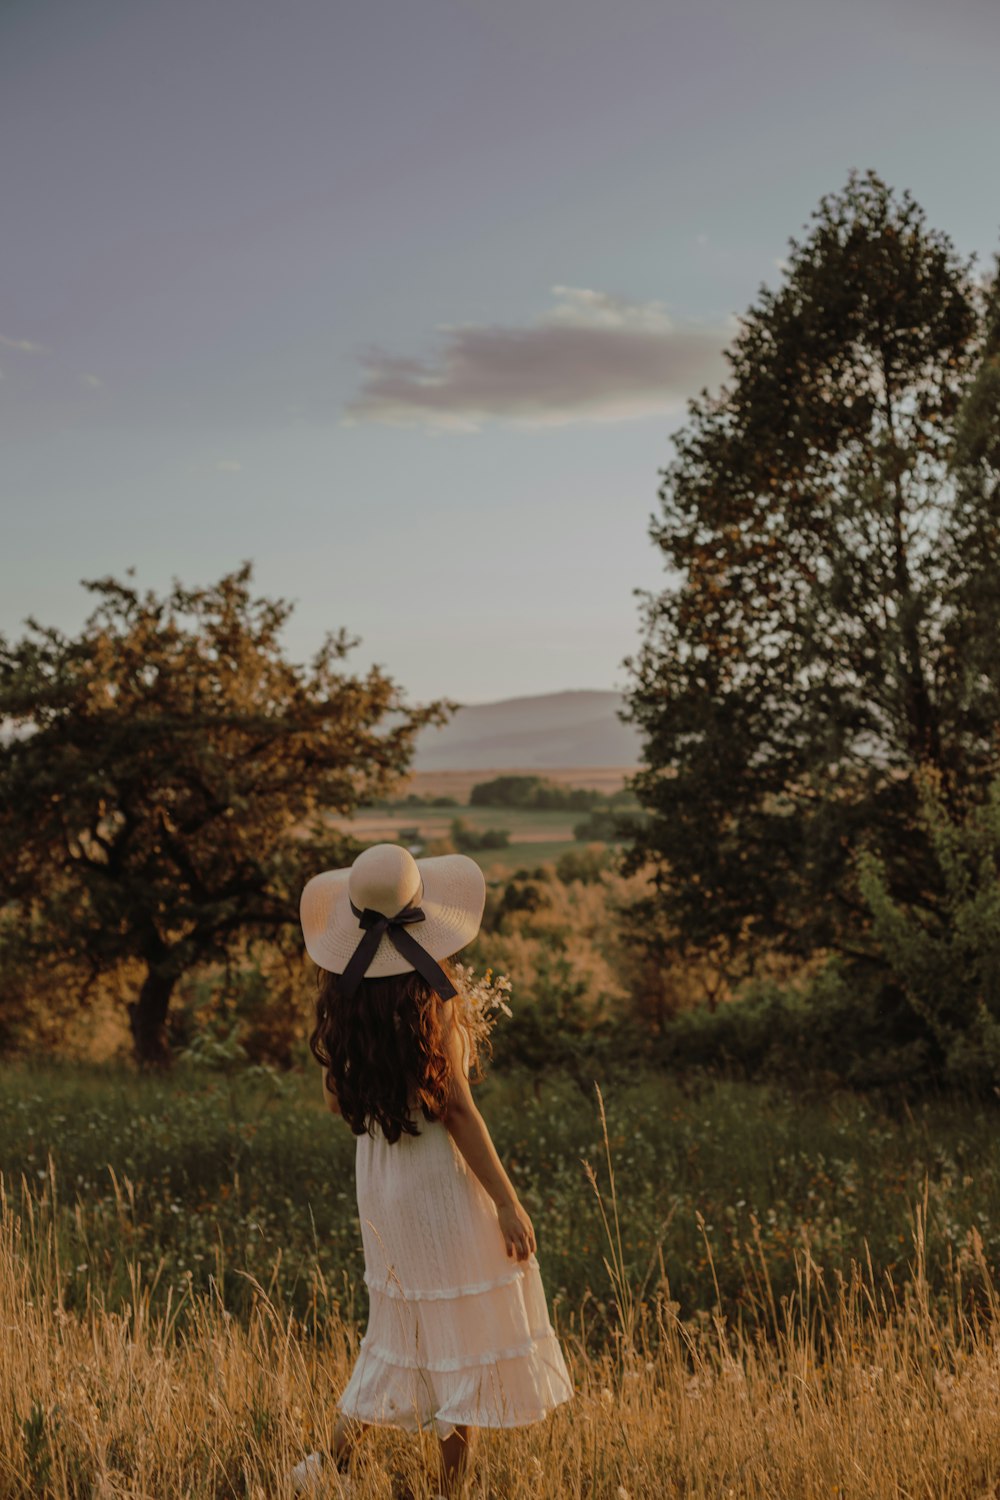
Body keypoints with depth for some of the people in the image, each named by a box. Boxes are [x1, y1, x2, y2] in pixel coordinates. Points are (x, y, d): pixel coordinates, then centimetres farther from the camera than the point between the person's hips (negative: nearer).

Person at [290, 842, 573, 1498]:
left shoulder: (346, 999, 0)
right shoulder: (428, 999, -20)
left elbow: (335, 1096, 9)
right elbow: (457, 1111, -18)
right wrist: (508, 1203, -12)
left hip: (378, 1174, 7)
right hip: (439, 1178, -7)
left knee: (406, 1328, 22)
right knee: (464, 1333, 6)